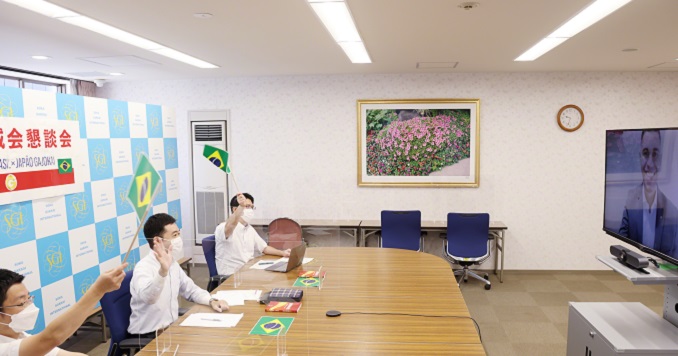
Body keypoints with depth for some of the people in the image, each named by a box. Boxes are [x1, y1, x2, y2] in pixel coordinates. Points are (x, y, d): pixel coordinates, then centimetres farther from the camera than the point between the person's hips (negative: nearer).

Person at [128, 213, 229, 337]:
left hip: (171, 327, 8)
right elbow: (147, 297, -39)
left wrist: (211, 301, -2)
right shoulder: (144, 267, -19)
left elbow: (191, 290, 16)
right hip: (148, 335, -8)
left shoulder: (172, 264, 7)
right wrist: (163, 271, -56)